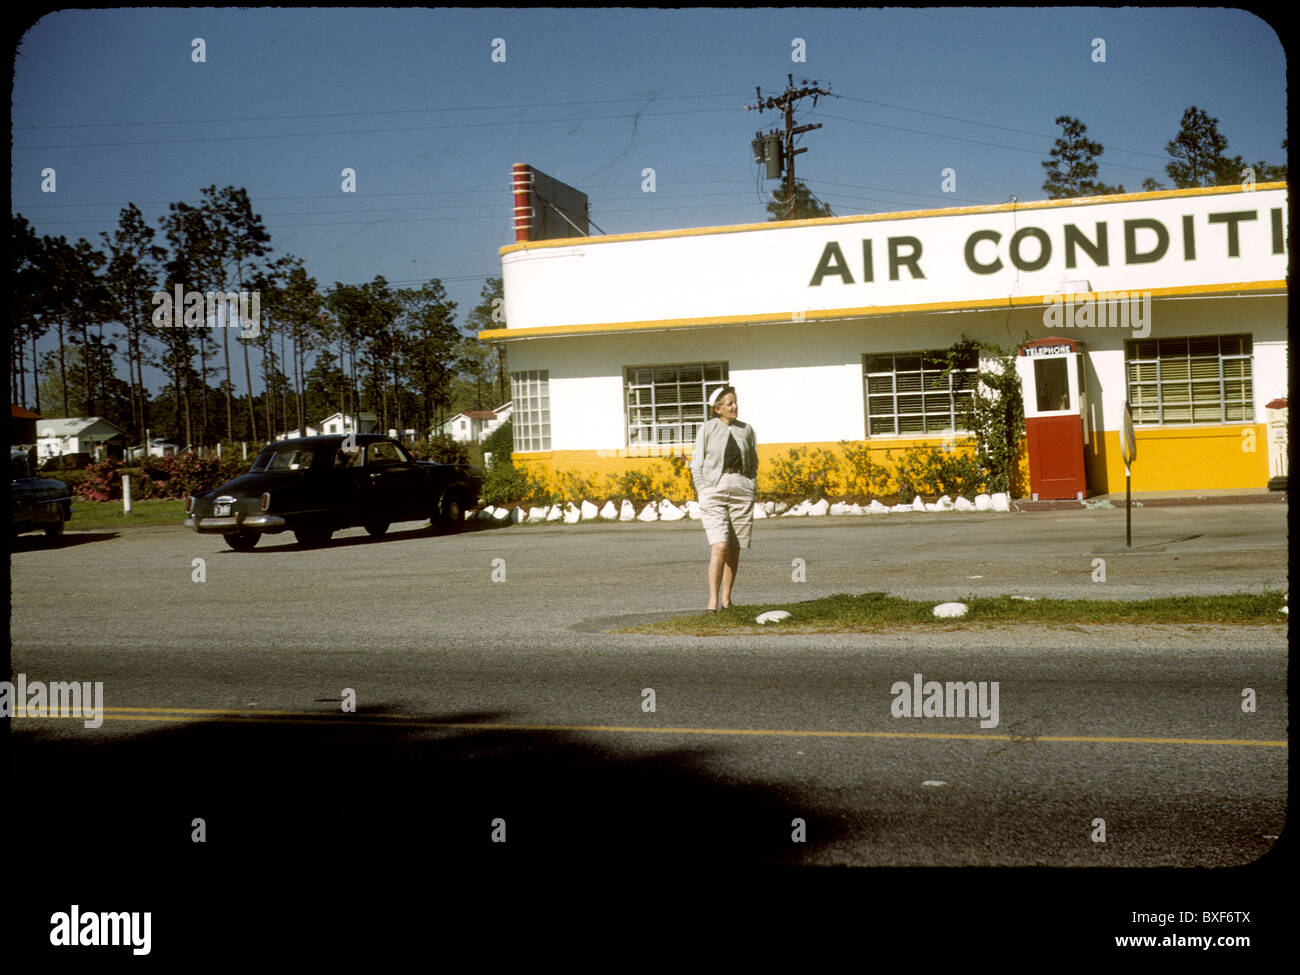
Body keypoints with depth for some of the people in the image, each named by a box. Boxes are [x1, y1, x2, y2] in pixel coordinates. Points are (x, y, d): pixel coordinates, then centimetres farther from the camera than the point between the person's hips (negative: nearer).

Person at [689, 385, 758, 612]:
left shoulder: (746, 430, 10)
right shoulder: (707, 429, 2)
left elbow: (753, 463, 20)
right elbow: (696, 465, 4)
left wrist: (750, 488, 8)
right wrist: (703, 492, -4)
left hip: (741, 491, 3)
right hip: (714, 490, -3)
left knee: (734, 548, 5)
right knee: (719, 546, -15)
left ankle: (726, 599, 15)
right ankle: (713, 601, -15)